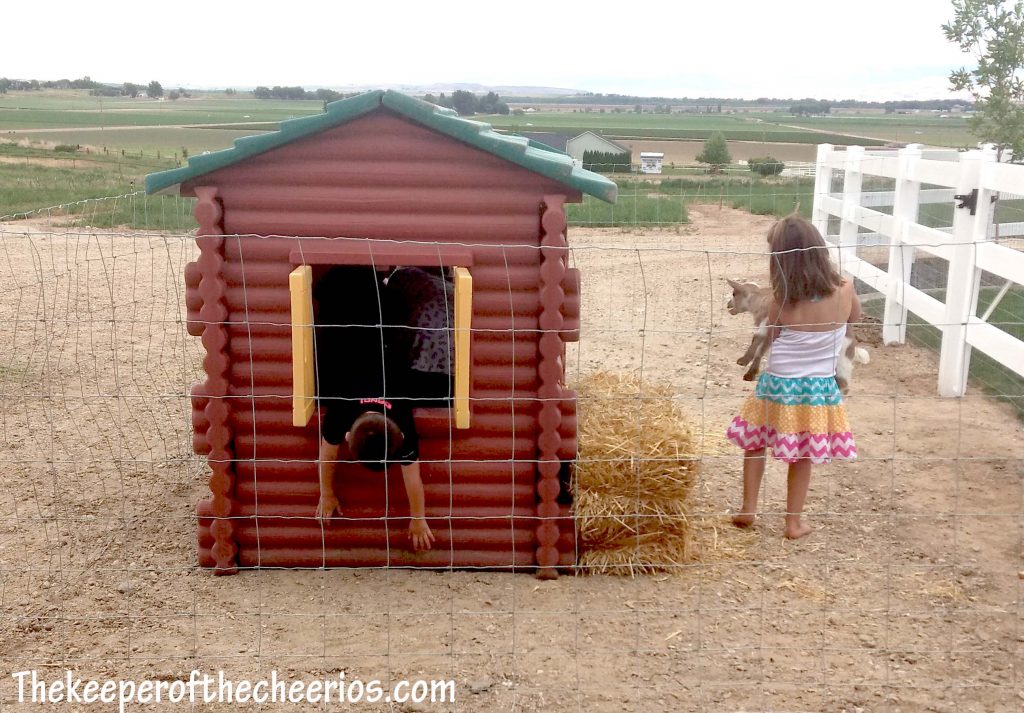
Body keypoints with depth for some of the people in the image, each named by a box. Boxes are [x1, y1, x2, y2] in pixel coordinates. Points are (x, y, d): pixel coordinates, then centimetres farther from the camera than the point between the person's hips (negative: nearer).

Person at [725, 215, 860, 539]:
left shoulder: (782, 300, -18)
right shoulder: (844, 291, -12)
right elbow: (854, 317, 12)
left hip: (778, 386, -1)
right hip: (819, 390, 2)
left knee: (755, 443, 21)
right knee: (802, 457, 16)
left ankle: (748, 509, 27)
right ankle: (794, 521, 24)